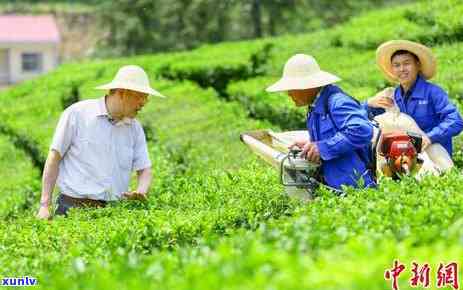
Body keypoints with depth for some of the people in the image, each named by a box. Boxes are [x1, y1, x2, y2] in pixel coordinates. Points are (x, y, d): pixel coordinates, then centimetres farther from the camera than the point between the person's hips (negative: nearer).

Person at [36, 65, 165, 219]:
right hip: (73, 207, -4)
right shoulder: (77, 113, -1)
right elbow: (54, 158, 0)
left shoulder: (135, 128, 12)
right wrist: (44, 205, -5)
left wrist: (141, 191, -12)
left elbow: (144, 170, 12)